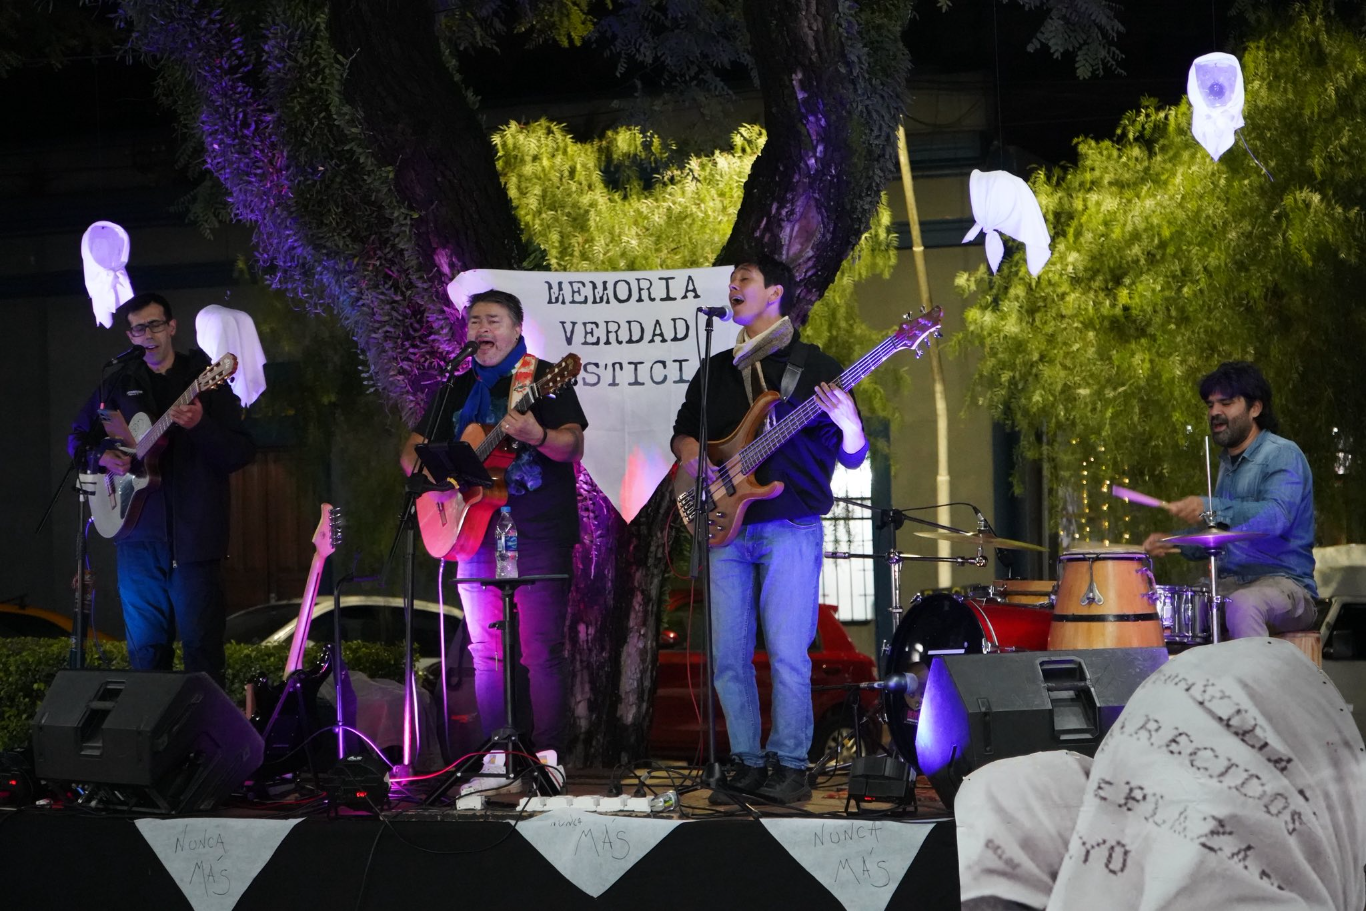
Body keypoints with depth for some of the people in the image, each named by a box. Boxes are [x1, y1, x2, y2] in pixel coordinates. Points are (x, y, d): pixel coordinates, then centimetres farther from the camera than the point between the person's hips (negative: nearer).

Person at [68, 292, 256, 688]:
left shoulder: (205, 379, 1)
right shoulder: (119, 385, 11)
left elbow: (242, 454, -6)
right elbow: (78, 437, 22)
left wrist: (200, 425, -24)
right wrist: (102, 456, 1)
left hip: (195, 533, -4)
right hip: (139, 533, 4)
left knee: (201, 644, -6)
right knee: (145, 646, 8)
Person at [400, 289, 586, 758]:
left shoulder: (543, 379, 1)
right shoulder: (458, 390, 17)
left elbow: (574, 446, -11)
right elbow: (411, 449, 19)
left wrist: (537, 436, -32)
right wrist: (428, 472, -5)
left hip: (539, 534, -6)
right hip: (477, 530, 6)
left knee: (541, 650, -10)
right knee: (486, 651, 5)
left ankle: (548, 755, -9)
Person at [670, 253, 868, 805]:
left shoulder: (813, 367, 2)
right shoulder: (716, 370, 17)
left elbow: (852, 458, -1)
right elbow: (684, 429, 25)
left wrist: (847, 424, -23)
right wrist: (689, 453, 2)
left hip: (789, 527, -5)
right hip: (725, 528, 5)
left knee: (787, 654, -9)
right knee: (728, 656, 4)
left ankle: (789, 765, -1)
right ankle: (746, 763, 12)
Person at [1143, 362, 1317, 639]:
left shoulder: (1283, 455, -8)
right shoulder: (1227, 463, 19)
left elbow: (1276, 516, -27)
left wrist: (1211, 508, -38)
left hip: (1283, 582, -8)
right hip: (1229, 583, 8)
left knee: (1242, 604, -39)